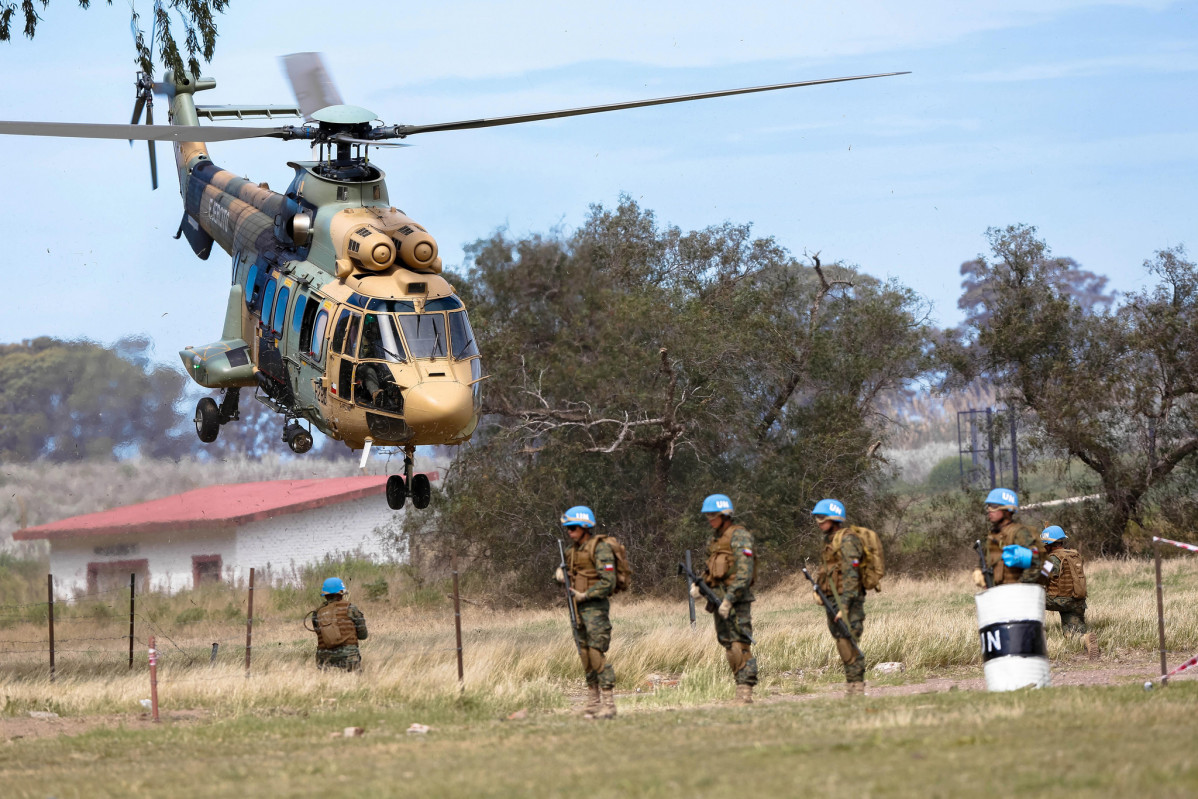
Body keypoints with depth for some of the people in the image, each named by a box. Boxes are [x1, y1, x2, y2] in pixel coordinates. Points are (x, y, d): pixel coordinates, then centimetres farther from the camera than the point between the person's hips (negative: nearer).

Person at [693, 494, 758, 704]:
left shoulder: (739, 537, -10)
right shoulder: (715, 539, 18)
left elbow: (744, 572, -18)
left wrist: (729, 599, -23)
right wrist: (699, 586, 6)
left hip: (737, 600, -9)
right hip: (719, 600, 9)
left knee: (740, 646, -12)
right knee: (729, 647, 8)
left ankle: (746, 692, -13)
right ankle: (740, 689, 12)